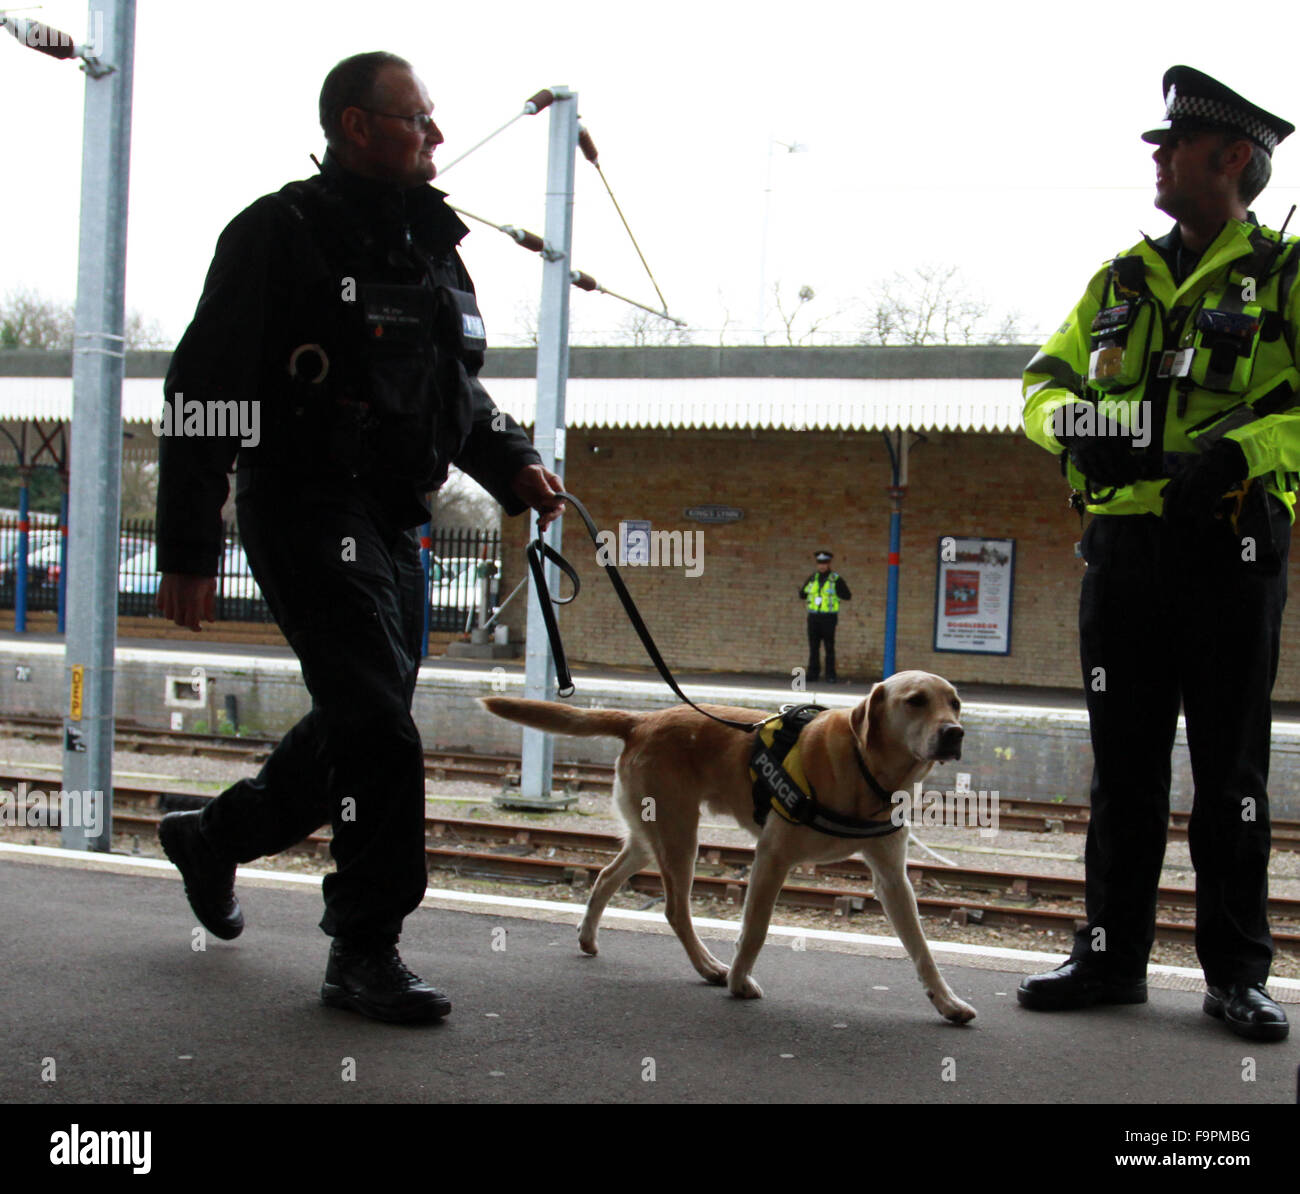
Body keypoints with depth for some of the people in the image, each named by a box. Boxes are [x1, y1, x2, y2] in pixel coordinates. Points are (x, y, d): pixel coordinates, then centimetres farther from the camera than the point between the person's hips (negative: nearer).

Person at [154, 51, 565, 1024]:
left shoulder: (434, 244, 16)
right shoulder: (283, 233, -8)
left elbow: (462, 394, 24)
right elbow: (203, 395, -11)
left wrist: (512, 465, 4)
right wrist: (188, 550, -15)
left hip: (394, 522, 8)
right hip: (307, 507, -8)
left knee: (357, 730, 16)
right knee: (378, 731, -13)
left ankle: (212, 837, 40)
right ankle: (365, 953, 0)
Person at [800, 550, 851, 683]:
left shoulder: (836, 579, -3)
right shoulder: (812, 578, 10)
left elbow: (847, 596, -6)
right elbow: (802, 595, 15)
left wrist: (836, 591, -18)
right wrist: (802, 589, -4)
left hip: (829, 617, -4)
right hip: (813, 616, 4)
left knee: (829, 648, -4)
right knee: (813, 648, 4)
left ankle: (830, 676, 0)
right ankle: (813, 675, 8)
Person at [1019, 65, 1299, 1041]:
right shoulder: (1120, 281, 16)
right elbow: (1044, 382, 17)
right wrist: (1076, 427, -5)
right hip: (1123, 548, 4)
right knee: (1124, 767, 9)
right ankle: (1112, 956, 18)